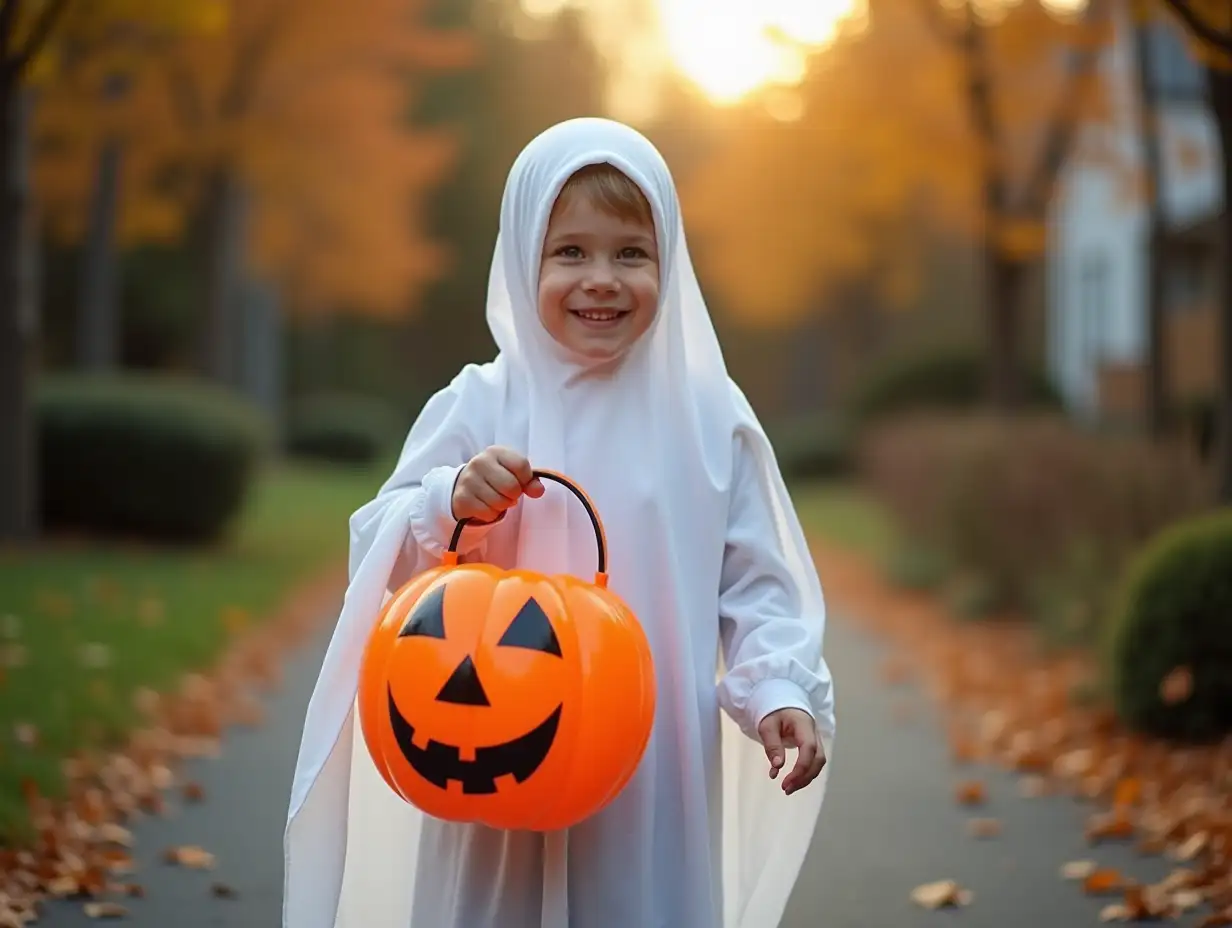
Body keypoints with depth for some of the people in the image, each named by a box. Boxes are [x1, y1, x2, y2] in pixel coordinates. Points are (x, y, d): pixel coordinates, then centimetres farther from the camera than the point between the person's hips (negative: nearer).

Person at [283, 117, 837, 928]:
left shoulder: (709, 415, 0)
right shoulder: (477, 408, -3)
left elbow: (756, 586, 2)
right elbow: (378, 553, -3)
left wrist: (782, 693, -13)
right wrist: (453, 503, -21)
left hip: (655, 779, 1)